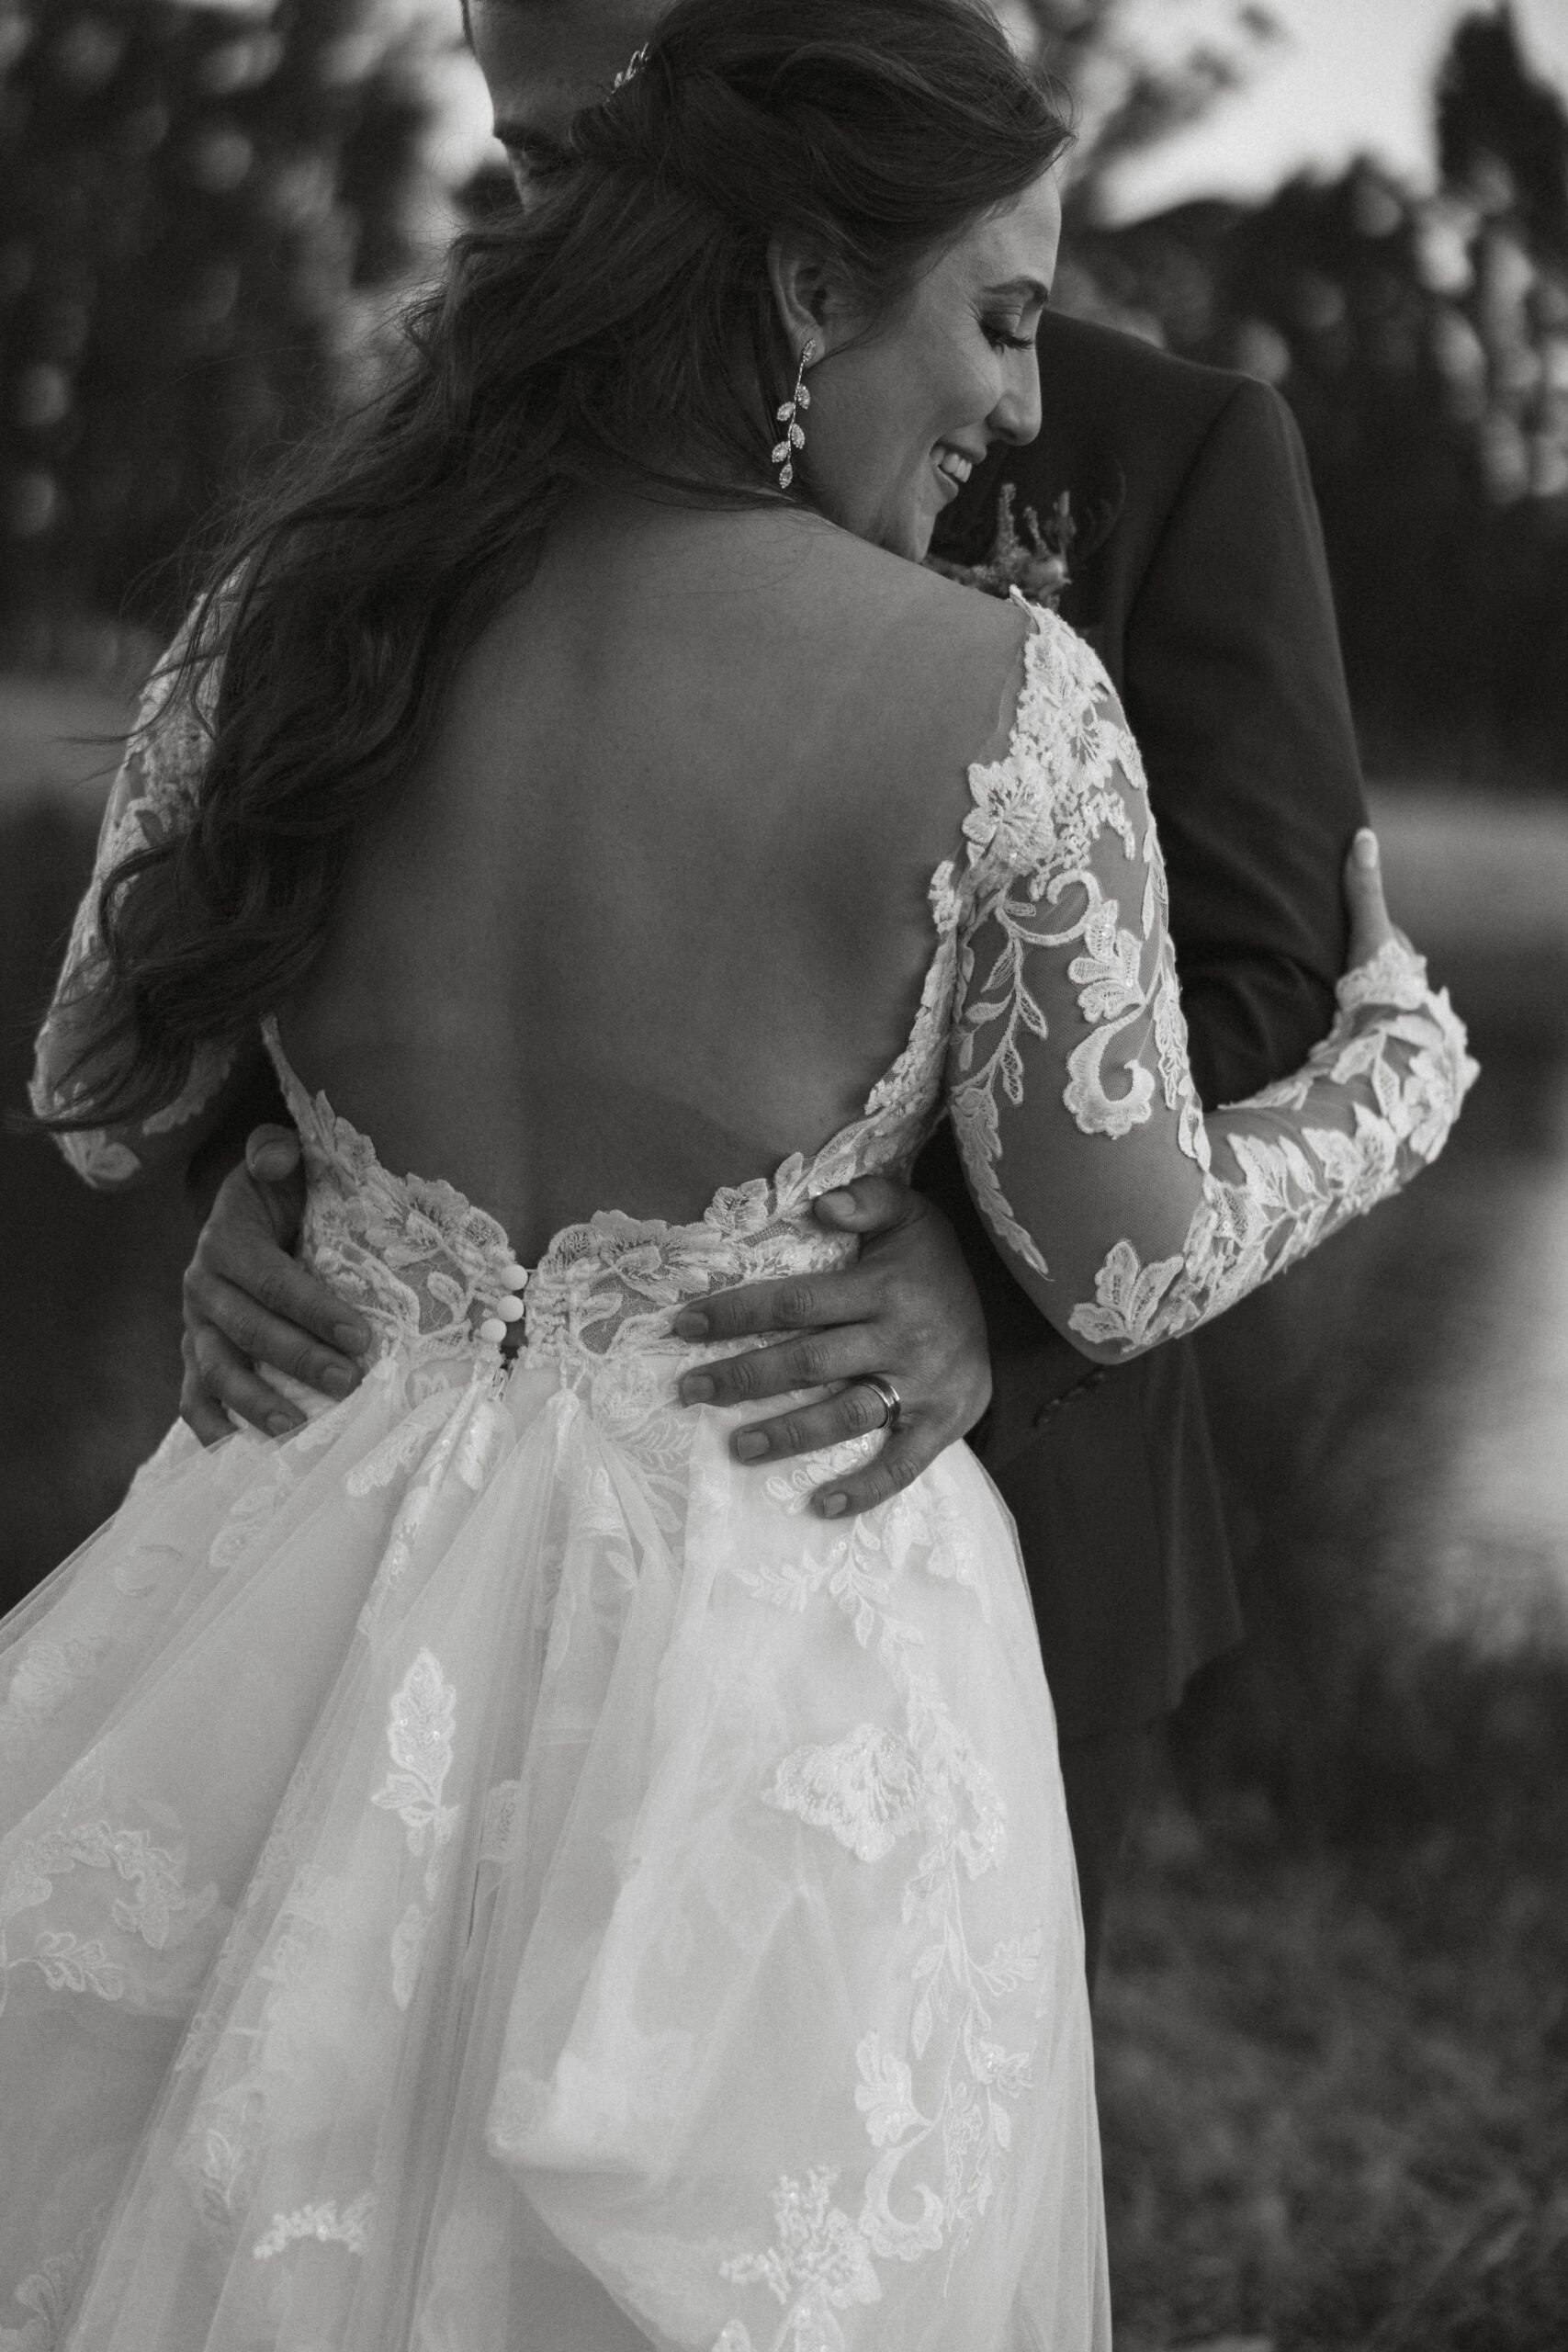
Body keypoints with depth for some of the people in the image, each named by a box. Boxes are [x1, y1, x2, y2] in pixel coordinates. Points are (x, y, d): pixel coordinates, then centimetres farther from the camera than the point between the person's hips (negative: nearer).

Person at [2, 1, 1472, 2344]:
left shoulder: (301, 600, -5)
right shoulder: (997, 700, -16)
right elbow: (1127, 1264, -4)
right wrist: (1401, 1059, 15)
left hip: (334, 1620, 3)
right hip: (783, 1661, -3)